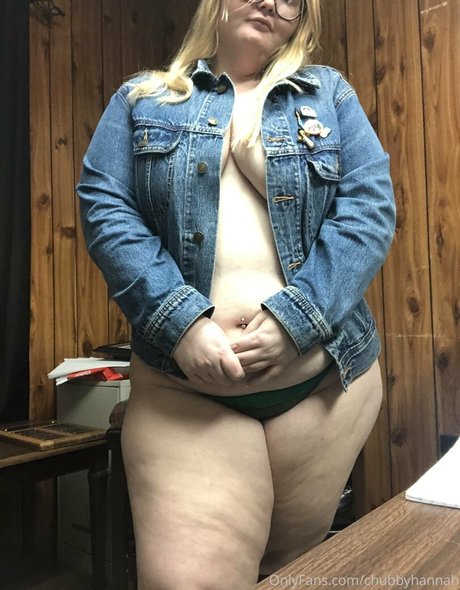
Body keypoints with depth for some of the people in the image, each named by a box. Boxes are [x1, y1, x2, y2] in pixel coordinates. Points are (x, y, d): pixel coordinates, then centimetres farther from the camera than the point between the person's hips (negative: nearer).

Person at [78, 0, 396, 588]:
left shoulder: (329, 93, 13)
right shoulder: (141, 99, 12)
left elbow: (370, 208, 0)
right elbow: (104, 209, -1)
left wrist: (293, 319, -15)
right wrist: (179, 321, -16)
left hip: (324, 376, 2)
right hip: (183, 380, -1)